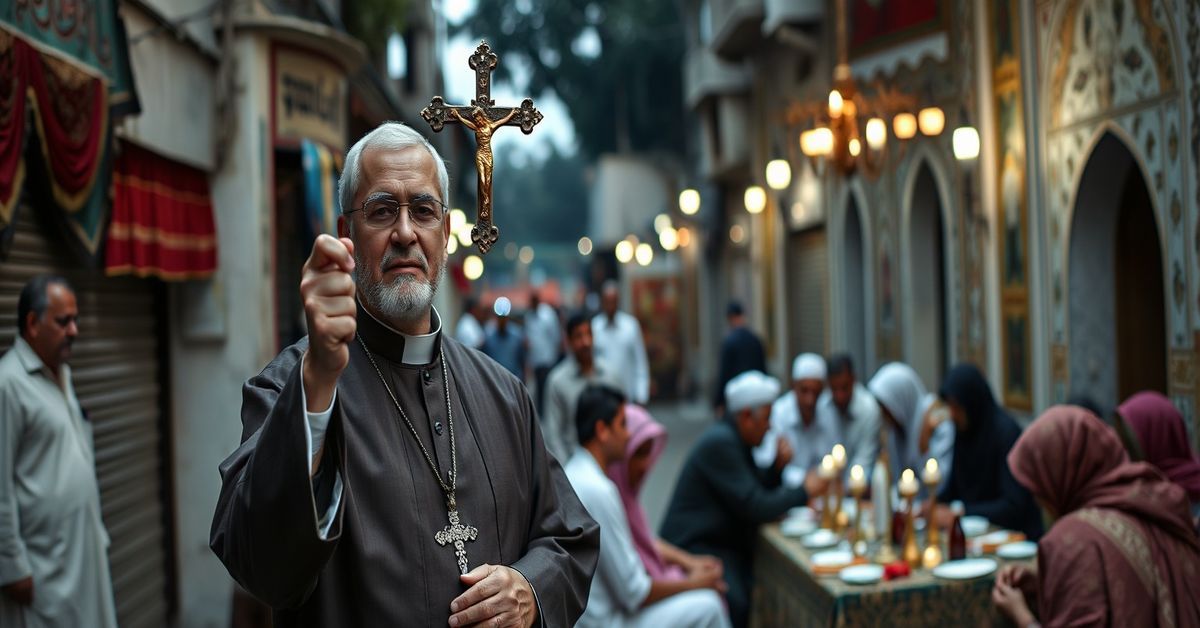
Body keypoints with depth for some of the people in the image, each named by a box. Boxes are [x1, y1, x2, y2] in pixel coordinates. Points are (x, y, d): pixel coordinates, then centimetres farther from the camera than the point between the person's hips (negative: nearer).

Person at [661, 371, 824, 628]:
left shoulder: (734, 440, 14)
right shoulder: (720, 443, -16)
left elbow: (758, 491, 19)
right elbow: (755, 508, -19)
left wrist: (778, 467, 2)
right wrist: (804, 491, -9)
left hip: (725, 545, 10)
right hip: (695, 548, -10)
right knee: (737, 604, -31)